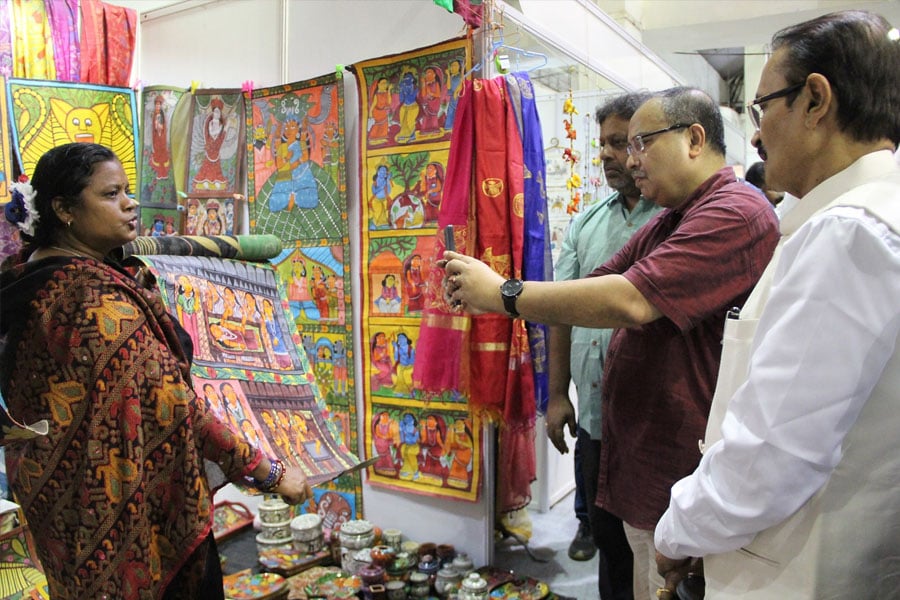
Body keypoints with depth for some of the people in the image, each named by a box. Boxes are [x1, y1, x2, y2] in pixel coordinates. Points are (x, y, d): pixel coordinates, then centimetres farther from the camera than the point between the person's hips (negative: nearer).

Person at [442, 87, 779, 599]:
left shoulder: (735, 213, -17)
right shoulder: (662, 226, 16)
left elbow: (628, 301, -28)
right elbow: (590, 294, 10)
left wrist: (505, 294, -19)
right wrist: (485, 300, -4)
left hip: (686, 480, -9)